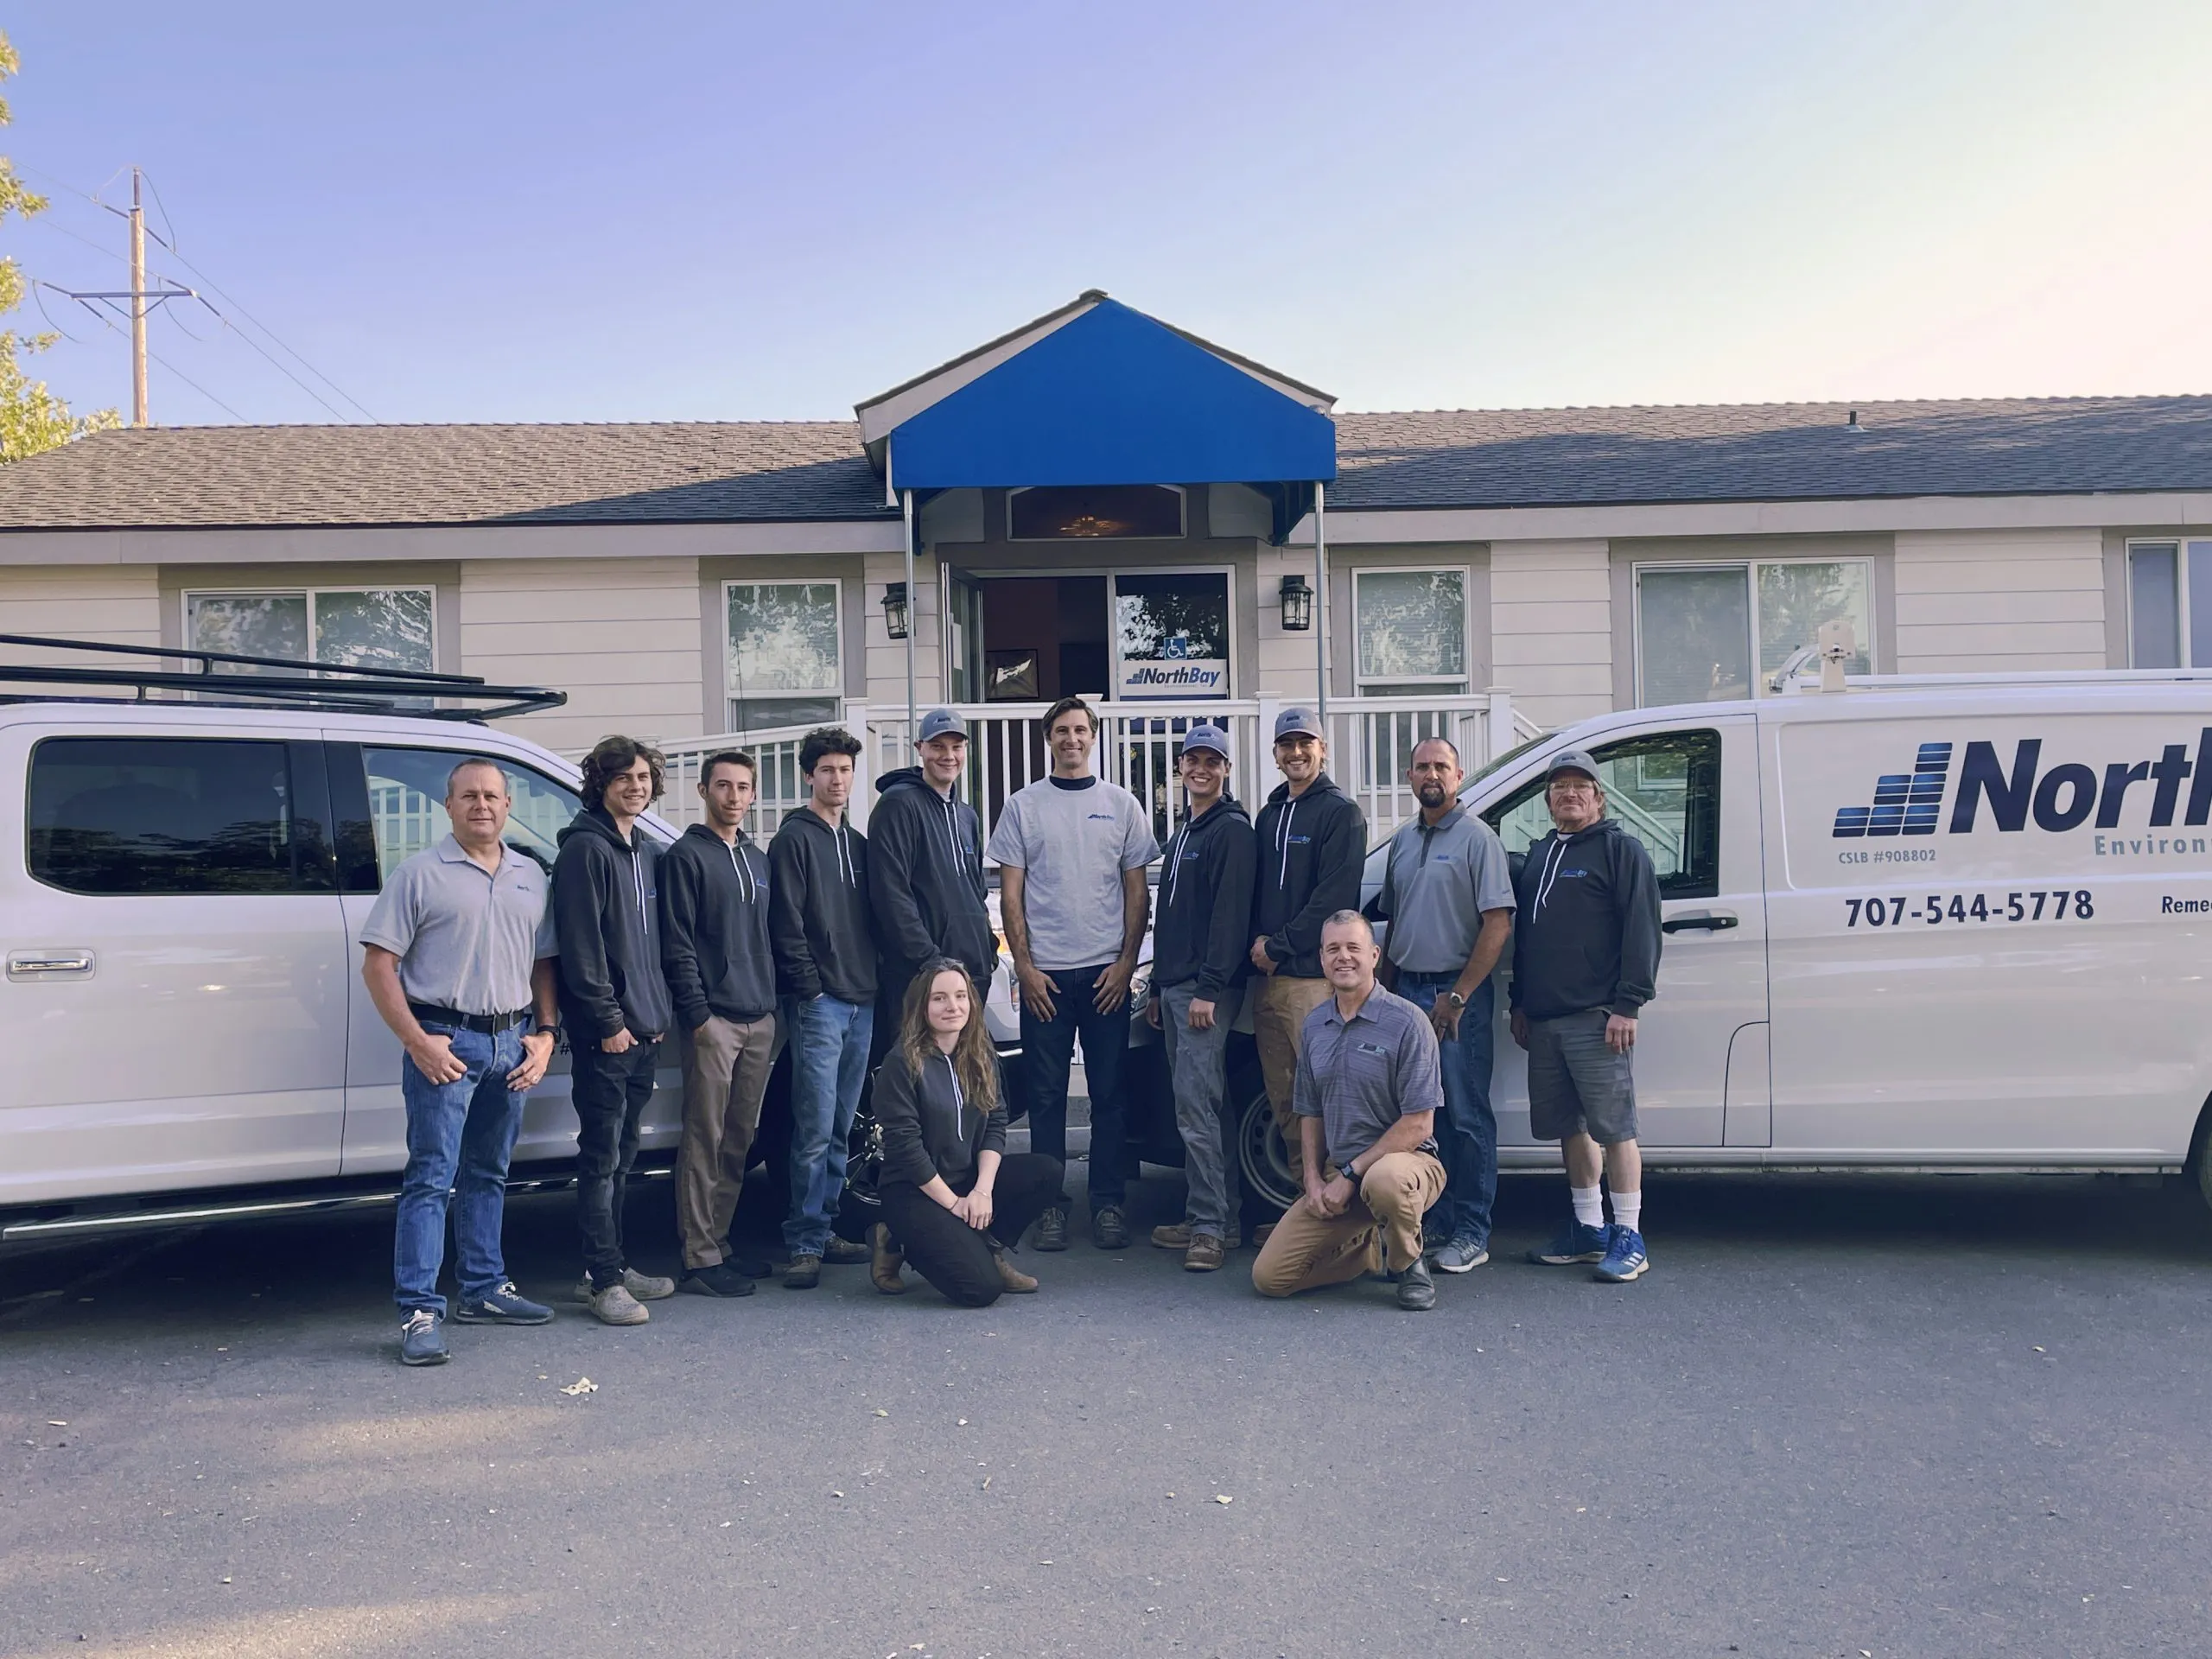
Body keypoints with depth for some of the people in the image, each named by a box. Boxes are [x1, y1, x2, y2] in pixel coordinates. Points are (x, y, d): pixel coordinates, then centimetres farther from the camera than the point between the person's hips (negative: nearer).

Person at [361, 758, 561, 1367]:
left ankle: (484, 1289, 26)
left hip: (511, 1043, 5)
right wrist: (418, 1040, -14)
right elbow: (378, 965, -6)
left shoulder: (531, 877, 13)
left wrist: (544, 1032, 5)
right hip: (445, 1042, -5)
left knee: (488, 1175, 15)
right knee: (432, 1178, -7)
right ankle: (420, 1312, -4)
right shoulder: (420, 874, -3)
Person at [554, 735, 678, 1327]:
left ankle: (614, 1264, 22)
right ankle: (603, 1279, 1)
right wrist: (608, 1021, -17)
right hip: (605, 1032, -8)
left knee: (620, 1155, 14)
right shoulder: (586, 849, -9)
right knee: (602, 1155, -4)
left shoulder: (646, 852, 17)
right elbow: (580, 946, -15)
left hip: (643, 1029, 8)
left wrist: (659, 1012, 14)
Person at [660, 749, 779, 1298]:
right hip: (714, 1021, -7)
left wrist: (774, 1004, 15)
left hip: (760, 1021, 7)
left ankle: (719, 1244, 18)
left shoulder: (757, 859, 19)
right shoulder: (686, 856, -3)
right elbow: (677, 945, -9)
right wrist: (699, 1015, -15)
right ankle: (700, 1259, -2)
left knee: (738, 1141, 10)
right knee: (705, 1140, -5)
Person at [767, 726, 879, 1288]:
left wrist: (874, 985, 11)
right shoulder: (794, 839, -2)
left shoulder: (857, 842, 19)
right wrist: (811, 989, -12)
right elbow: (787, 925, -9)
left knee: (840, 1129, 10)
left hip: (861, 1003, 7)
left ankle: (824, 1230, 18)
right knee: (815, 1129, -9)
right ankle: (804, 1242, -3)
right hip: (819, 1003, -7)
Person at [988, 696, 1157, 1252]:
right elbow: (1011, 894, 4)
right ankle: (1049, 1205, 10)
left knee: (1109, 1092, 3)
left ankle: (1109, 1203, 10)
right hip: (1044, 972, 0)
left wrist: (1126, 962, -3)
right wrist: (1024, 965, -4)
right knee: (1046, 1094, 2)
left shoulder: (1121, 805, 8)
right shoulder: (1023, 806, 7)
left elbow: (1137, 892, 7)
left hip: (1107, 972, 1)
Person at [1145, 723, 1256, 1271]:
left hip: (1208, 990, -9)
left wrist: (1208, 989, -22)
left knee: (1195, 1104, -13)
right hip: (1176, 988, 9)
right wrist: (1158, 987, 22)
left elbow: (1230, 916, -17)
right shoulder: (1183, 834, 21)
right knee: (1198, 1106, 11)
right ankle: (1210, 1217, 16)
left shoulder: (1232, 830, -8)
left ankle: (1211, 1226, -9)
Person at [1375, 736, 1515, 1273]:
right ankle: (1432, 1223, 20)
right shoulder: (1403, 840, 14)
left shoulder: (1476, 837, -7)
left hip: (1458, 992, -6)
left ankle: (1471, 1234, 4)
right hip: (1407, 989, 7)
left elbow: (1498, 923, -13)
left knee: (1466, 1116, -3)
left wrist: (1458, 996, -15)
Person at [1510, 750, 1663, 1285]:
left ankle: (1628, 1236, 2)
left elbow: (1641, 930, -10)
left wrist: (1628, 1004, -16)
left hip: (1595, 1018, -8)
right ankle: (1589, 1228, 21)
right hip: (1544, 1019, 8)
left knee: (1614, 1125, -4)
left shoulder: (1620, 849, -2)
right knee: (1568, 1125, 11)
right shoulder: (1539, 854, 21)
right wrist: (1521, 1004, 20)